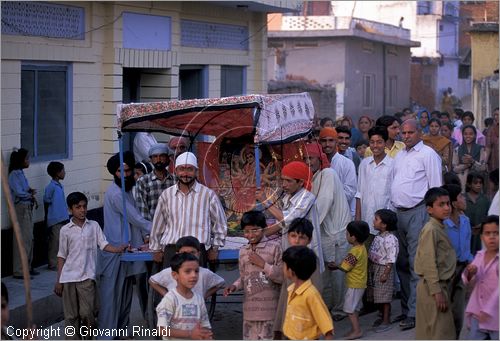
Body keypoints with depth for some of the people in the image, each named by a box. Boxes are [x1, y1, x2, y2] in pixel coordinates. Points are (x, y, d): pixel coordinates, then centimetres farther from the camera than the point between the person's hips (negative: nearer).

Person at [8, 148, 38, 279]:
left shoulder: (21, 173, 13)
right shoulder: (14, 174, -14)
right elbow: (19, 192, -20)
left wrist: (30, 193, -5)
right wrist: (30, 194, -4)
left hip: (27, 208, 10)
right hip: (20, 208, -10)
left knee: (29, 238, 14)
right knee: (23, 239, -9)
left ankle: (27, 267, 23)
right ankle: (19, 271, -6)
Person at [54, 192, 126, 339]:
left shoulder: (94, 226, 6)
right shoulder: (65, 230, 6)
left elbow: (104, 245, 0)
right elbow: (62, 256, 9)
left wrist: (119, 249, -21)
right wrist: (58, 281, 6)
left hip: (87, 277, -1)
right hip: (68, 277, 1)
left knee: (87, 313, -8)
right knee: (71, 316, 3)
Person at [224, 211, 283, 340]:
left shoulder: (274, 247, -6)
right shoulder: (243, 251, 12)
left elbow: (282, 276, -9)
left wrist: (263, 264, -14)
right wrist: (235, 286, 1)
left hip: (269, 308, -5)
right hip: (250, 308, 5)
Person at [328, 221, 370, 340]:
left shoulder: (354, 252, -23)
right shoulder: (362, 248, 6)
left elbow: (345, 268, -17)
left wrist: (336, 266, 1)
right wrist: (338, 265, 6)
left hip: (354, 285, -10)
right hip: (359, 284, 10)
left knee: (350, 308, -3)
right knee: (353, 308, 17)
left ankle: (357, 330, -2)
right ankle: (355, 329, 22)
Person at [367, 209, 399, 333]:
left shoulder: (390, 239, -20)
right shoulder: (378, 237, 8)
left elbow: (391, 259, -20)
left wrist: (385, 273, -21)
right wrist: (369, 269, 16)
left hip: (383, 269, -9)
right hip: (374, 268, 9)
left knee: (384, 297, -2)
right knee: (378, 297, 17)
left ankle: (386, 321, 6)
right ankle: (383, 317, 30)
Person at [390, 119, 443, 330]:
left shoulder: (428, 154, -4)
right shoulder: (399, 156, 19)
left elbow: (436, 187, -7)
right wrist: (393, 209, 16)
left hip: (418, 212, -8)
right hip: (399, 213, 8)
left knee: (416, 263, -9)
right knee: (402, 263, 11)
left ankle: (414, 313, -8)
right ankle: (406, 308, 20)